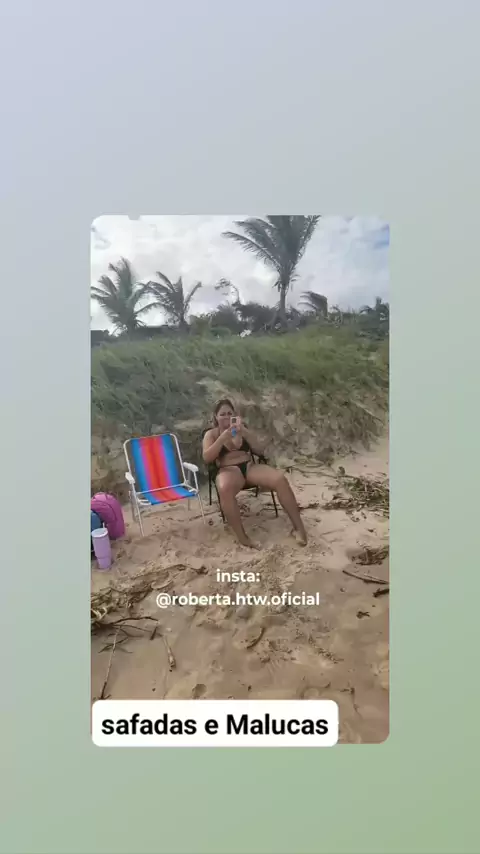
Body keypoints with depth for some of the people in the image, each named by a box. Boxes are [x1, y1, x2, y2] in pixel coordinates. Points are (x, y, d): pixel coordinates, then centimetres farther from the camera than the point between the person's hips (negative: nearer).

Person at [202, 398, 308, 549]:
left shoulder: (243, 429, 20)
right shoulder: (211, 434, 12)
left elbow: (261, 450, 9)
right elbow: (207, 458, -4)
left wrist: (244, 433, -7)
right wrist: (222, 438, -16)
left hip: (250, 467, 3)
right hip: (228, 470, -3)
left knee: (280, 479, -27)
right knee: (225, 489, -42)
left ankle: (298, 527, -20)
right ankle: (242, 537, -37)